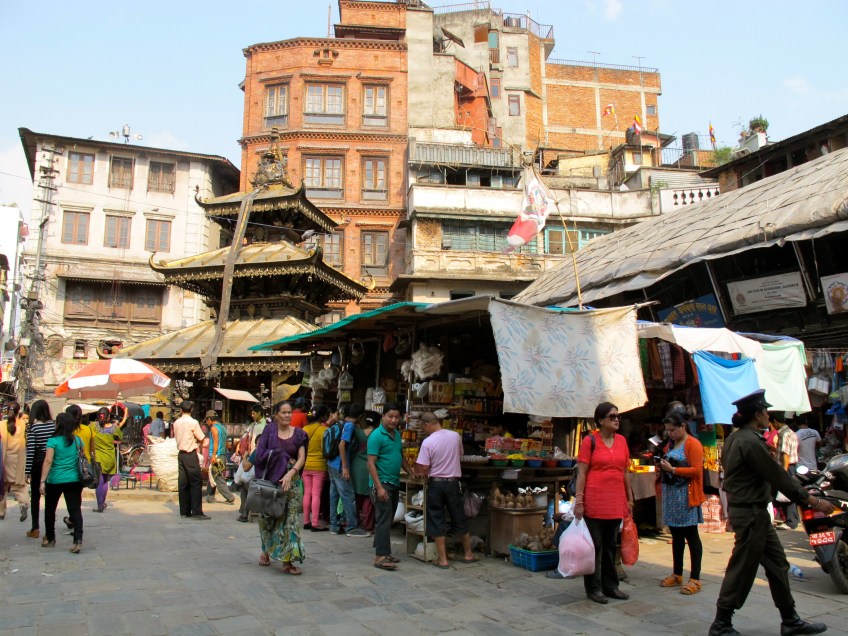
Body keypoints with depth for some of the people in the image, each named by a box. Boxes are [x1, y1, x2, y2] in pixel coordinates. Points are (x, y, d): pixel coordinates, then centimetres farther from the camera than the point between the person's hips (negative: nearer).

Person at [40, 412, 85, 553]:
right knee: (75, 510, 0)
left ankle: (50, 539, 32)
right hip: (74, 481, 2)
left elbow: (48, 461, -15)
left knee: (50, 510, 19)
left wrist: (43, 480, -15)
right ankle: (78, 540, -14)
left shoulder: (53, 441, -7)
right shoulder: (77, 441, 5)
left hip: (55, 481, -2)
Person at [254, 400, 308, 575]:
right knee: (269, 517, 11)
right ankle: (266, 551, 35)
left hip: (292, 481, 0)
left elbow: (301, 458, -3)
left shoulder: (298, 434, 4)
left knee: (290, 518, -2)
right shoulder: (269, 431, 3)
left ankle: (287, 561, 2)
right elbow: (260, 454, -6)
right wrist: (283, 458, -11)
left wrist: (290, 473, -19)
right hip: (271, 480, 0)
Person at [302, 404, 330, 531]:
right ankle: (315, 523, 1)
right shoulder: (324, 429, -12)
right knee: (316, 494, -1)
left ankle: (306, 521, 18)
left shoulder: (305, 429, 4)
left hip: (306, 466, 5)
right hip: (319, 466, -5)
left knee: (307, 493, 12)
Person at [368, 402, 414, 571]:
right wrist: (379, 487, -22)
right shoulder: (376, 436, -13)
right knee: (384, 520, -8)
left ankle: (384, 552, 21)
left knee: (387, 519, 13)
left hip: (394, 483, 8)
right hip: (382, 483, -8)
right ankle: (380, 557, -5)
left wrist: (412, 473, 13)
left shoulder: (397, 434, 12)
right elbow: (371, 463, -16)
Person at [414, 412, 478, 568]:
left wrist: (417, 469, 7)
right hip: (453, 482, 4)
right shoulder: (456, 436, -3)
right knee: (459, 520, 16)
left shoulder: (428, 442, -15)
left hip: (435, 483, -3)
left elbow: (424, 469, -15)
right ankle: (468, 554, 27)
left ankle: (443, 559, 10)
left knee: (437, 521, 7)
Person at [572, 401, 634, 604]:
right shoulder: (590, 441, -7)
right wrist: (578, 501, -13)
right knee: (595, 545, 3)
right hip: (594, 502, -5)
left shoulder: (621, 440, 9)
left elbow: (625, 472, 15)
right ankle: (593, 588, 15)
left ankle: (610, 586, 27)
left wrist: (629, 498, 14)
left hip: (616, 502, 6)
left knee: (611, 545, 15)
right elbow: (581, 473, -9)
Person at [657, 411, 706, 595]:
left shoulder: (693, 444, -9)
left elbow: (697, 470, -16)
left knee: (691, 535, -1)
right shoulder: (670, 444, 16)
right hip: (670, 495, 8)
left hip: (686, 495, -8)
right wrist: (662, 467, 5)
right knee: (676, 534, 13)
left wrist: (672, 469, -19)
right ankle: (677, 574, 22)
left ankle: (695, 579, 4)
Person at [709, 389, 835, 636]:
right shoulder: (750, 442, -21)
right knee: (742, 569, 0)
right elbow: (778, 476, -18)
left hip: (753, 512, 10)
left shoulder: (735, 437, 10)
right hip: (751, 512, -10)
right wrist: (813, 501, -10)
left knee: (777, 564, 17)